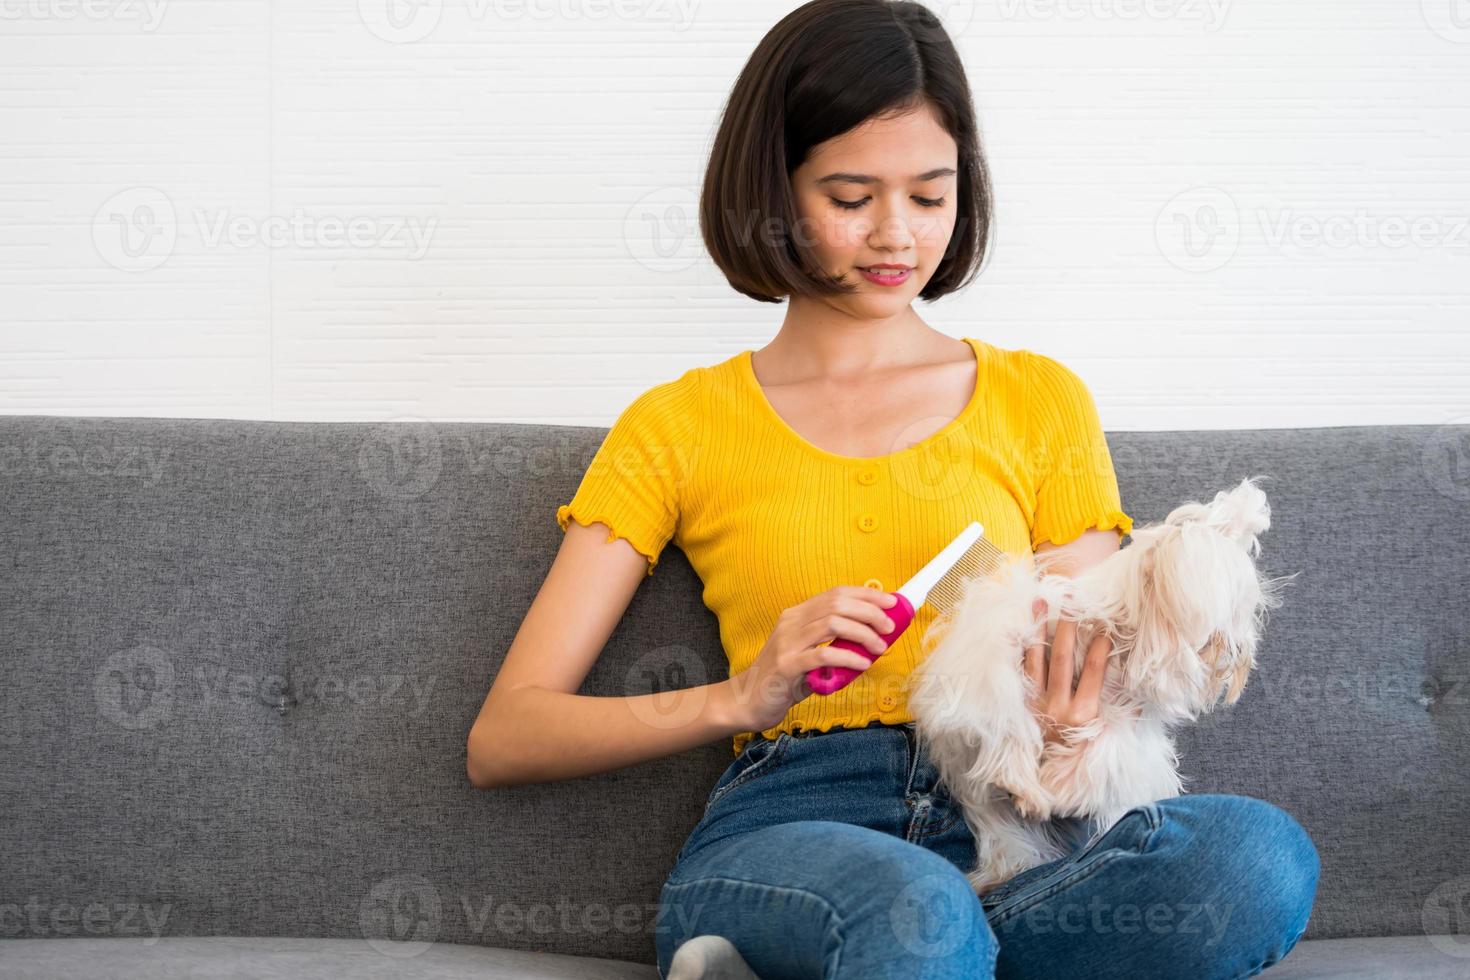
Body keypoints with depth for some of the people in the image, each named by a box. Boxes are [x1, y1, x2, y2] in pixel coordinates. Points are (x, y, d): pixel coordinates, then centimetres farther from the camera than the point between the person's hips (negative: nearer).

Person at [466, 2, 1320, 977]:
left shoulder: (1040, 399, 17)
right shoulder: (678, 427, 12)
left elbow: (1087, 679, 15)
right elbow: (502, 740, 5)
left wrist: (1062, 732, -10)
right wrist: (740, 698, -11)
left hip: (1012, 832, 5)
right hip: (787, 830, -4)